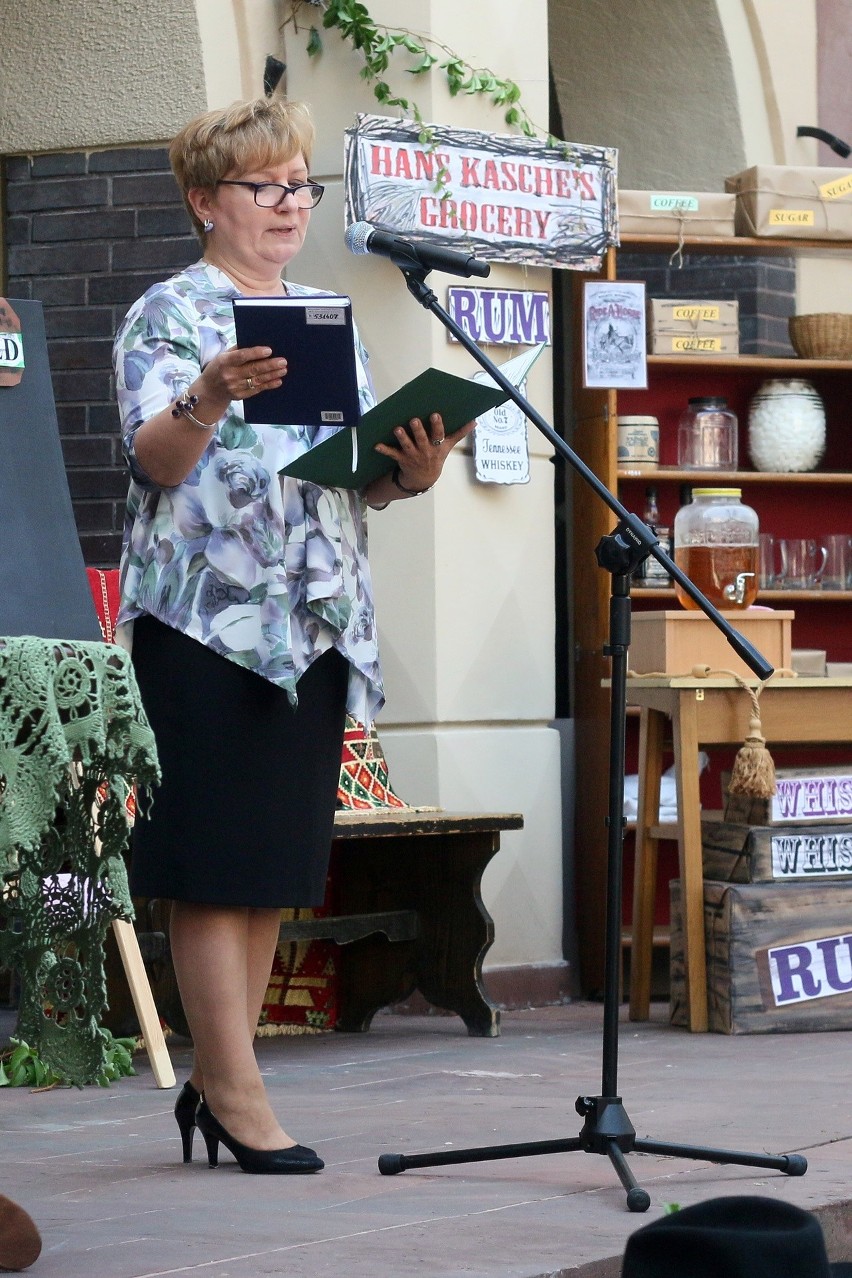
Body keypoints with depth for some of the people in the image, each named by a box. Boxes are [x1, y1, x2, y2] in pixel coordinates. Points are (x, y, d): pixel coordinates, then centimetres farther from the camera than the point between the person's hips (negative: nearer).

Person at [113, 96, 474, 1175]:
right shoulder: (168, 315, -1)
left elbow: (365, 471, 19)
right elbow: (154, 459, -15)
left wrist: (414, 470, -4)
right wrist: (207, 399, -35)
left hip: (317, 623, 7)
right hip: (208, 614, -7)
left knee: (276, 866, 8)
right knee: (217, 864, -8)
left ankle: (214, 1079, 16)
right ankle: (238, 1098, -8)